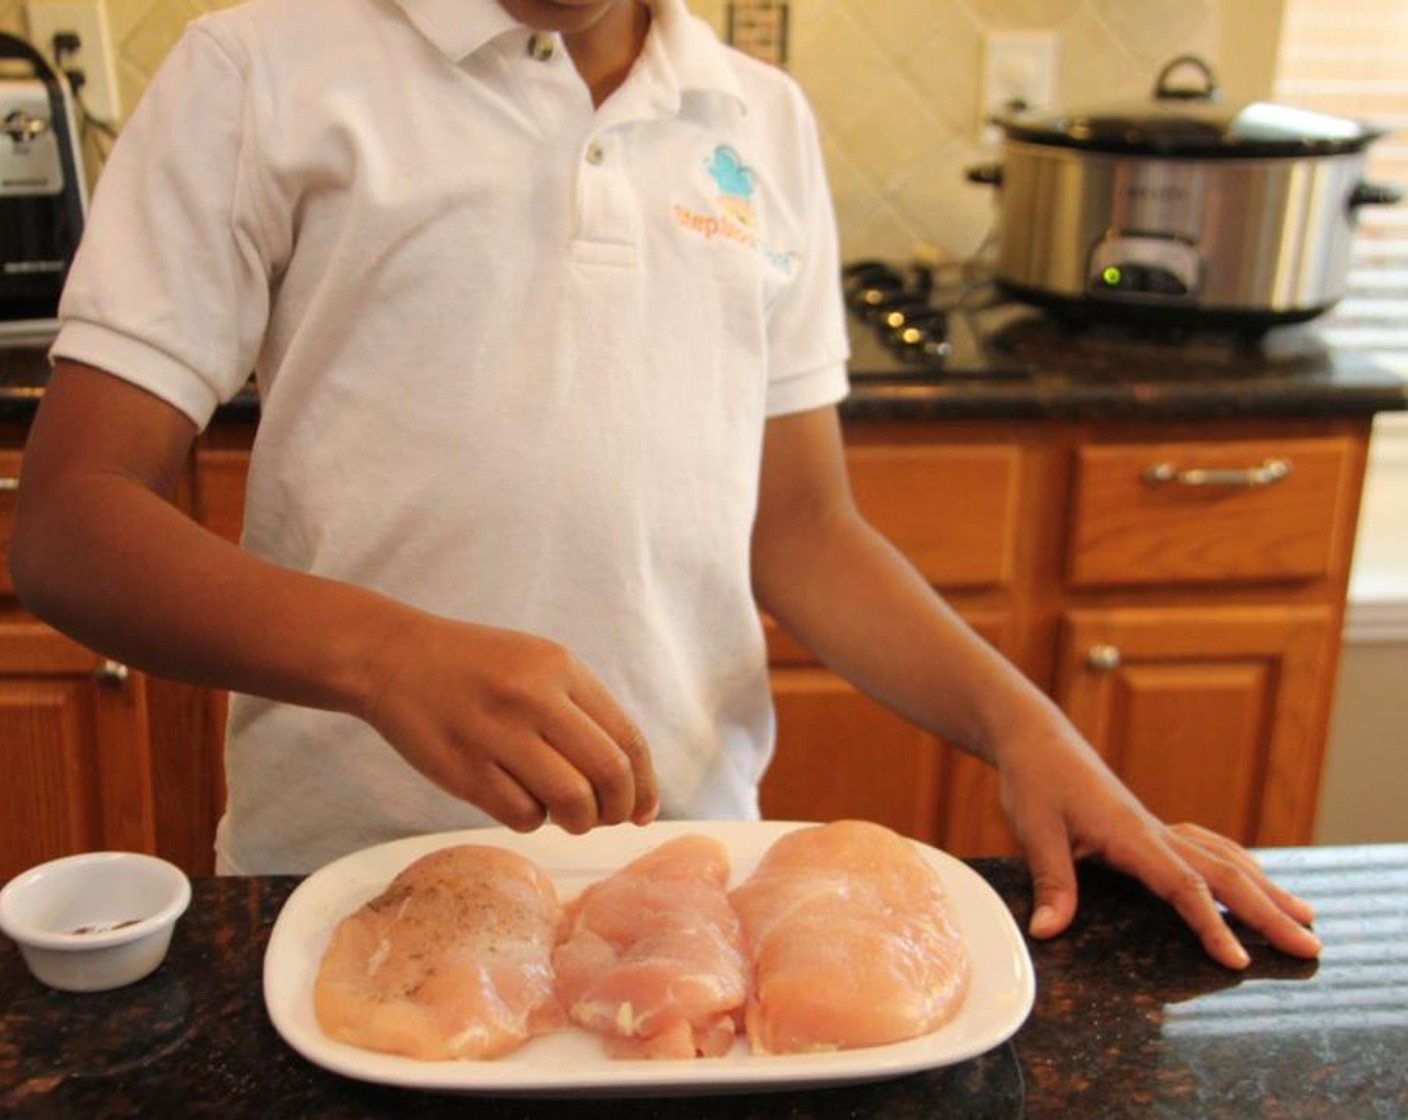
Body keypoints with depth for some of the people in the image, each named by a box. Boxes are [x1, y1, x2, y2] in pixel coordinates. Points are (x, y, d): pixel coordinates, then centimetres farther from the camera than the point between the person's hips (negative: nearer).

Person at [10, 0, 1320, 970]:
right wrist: (382, 653, -29)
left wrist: (1022, 725, -7)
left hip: (693, 851, 3)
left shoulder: (767, 124, 6)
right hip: (350, 872, -2)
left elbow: (797, 523, 8)